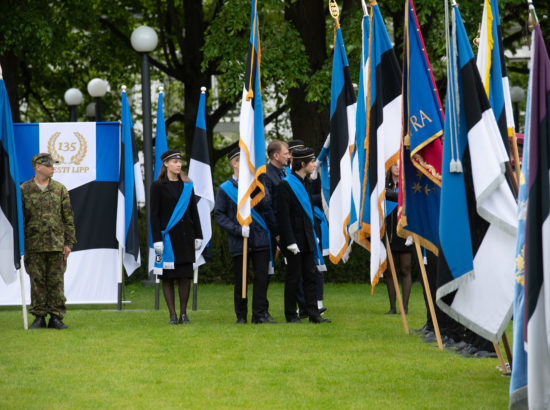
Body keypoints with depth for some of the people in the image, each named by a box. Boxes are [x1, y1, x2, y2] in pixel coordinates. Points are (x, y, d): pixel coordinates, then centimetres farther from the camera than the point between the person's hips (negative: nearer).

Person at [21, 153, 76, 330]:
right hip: (34, 245, -1)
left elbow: (68, 218, 8)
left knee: (56, 282, 0)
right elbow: (20, 218, 5)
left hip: (56, 245, 1)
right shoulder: (24, 190, 3)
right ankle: (39, 317, 7)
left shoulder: (60, 189, 7)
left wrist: (69, 243, 1)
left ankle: (56, 318, 5)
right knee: (37, 281, 1)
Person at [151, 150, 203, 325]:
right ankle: (172, 315, 3)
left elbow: (193, 212, 13)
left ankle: (183, 314, 8)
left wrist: (198, 236, 7)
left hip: (185, 235, 3)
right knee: (168, 277, -1)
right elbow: (154, 215, -5)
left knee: (186, 275, 0)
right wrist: (157, 240, -12)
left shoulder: (187, 185, 11)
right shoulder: (158, 186, -1)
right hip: (168, 236, -3)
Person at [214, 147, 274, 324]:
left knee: (262, 278, -1)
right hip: (239, 242, -3)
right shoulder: (225, 189, 1)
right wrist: (238, 229, -13)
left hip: (260, 239, 3)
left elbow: (266, 206, 6)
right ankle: (241, 316, 12)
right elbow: (219, 215, -2)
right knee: (240, 281, 2)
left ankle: (260, 314, 5)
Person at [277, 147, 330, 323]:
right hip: (294, 239, -8)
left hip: (307, 239, 8)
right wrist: (290, 242, -19)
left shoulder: (305, 184, 14)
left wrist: (313, 236, 17)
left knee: (310, 275, 6)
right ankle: (291, 314, 7)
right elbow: (283, 216, -16)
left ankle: (313, 313, 7)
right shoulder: (286, 185, -13)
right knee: (294, 277, -1)